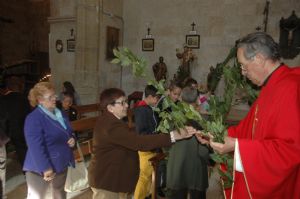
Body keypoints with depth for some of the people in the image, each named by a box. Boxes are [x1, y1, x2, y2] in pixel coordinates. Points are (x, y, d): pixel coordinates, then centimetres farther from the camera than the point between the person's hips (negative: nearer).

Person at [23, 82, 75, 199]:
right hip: (40, 169, -7)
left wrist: (72, 139, -6)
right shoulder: (33, 118, -21)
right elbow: (36, 147, -26)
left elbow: (68, 133, 17)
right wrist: (45, 168, -27)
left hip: (61, 165, 8)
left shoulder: (60, 114, 5)